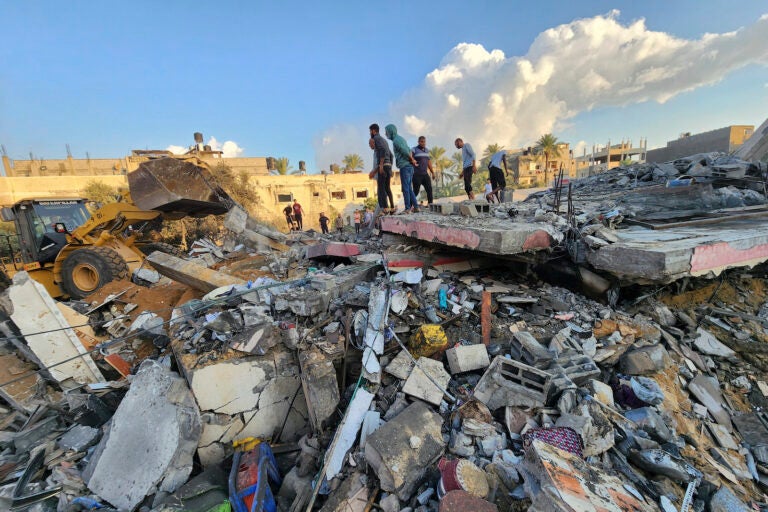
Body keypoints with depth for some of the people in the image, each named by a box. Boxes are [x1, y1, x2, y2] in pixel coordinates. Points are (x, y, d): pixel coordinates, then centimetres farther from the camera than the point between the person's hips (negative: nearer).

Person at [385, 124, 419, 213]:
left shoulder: (396, 140, -9)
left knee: (405, 188, -7)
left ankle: (408, 209, -6)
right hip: (409, 166, 9)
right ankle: (415, 207, 11)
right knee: (409, 188, 11)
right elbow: (409, 151, 20)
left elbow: (405, 152, -17)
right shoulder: (400, 138, 22)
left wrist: (412, 160, -1)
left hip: (404, 166, -9)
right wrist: (412, 160, 5)